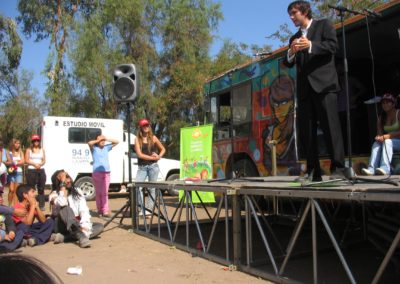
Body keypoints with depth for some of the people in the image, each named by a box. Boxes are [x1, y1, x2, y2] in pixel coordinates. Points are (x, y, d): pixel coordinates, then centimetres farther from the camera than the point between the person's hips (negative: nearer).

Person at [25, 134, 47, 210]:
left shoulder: (42, 150, 13)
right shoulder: (29, 150, 6)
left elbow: (44, 160, 10)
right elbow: (26, 160, 0)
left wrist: (40, 164, -10)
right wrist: (34, 164, -13)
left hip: (41, 170, 2)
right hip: (31, 170, -2)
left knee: (41, 188, 1)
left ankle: (42, 205, 3)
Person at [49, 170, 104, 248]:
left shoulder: (77, 191, 3)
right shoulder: (54, 194, -7)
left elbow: (84, 210, -9)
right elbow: (62, 204, -32)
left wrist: (84, 226, -27)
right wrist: (63, 184, -23)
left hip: (77, 226, 4)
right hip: (62, 226, -4)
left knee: (100, 226, -18)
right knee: (66, 208, -32)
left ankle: (65, 236, -27)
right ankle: (81, 237, -46)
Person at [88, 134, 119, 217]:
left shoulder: (106, 147, 15)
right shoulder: (94, 148, 4)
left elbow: (117, 142, 18)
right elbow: (89, 143, -17)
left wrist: (107, 139, 8)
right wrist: (98, 140, -3)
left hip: (106, 172, 3)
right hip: (97, 172, -3)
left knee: (105, 192, -2)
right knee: (99, 192, 2)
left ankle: (105, 211, -6)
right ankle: (100, 210, 9)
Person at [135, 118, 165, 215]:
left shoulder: (153, 138, 6)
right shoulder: (137, 139, 3)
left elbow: (163, 149, 15)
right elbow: (139, 154, -6)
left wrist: (159, 157, -3)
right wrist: (152, 157, -10)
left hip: (153, 166, 0)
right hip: (142, 167, 0)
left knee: (152, 188, 0)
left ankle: (148, 209, 7)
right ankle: (142, 208, -1)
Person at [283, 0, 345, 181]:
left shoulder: (323, 25, 11)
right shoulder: (294, 38, 24)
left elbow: (332, 46, -3)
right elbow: (288, 63, 17)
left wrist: (311, 46, -15)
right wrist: (291, 53, -4)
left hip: (323, 83, -5)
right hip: (305, 88, 5)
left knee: (330, 126, -10)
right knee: (306, 131, 0)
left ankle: (338, 169, -7)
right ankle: (313, 172, 4)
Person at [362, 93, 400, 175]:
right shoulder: (381, 118, 9)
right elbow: (379, 133, 3)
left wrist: (386, 136, -25)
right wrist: (379, 138, -21)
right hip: (387, 142, 5)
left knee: (387, 141, -33)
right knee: (376, 143, -24)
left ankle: (385, 168, -50)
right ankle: (371, 169, -43)